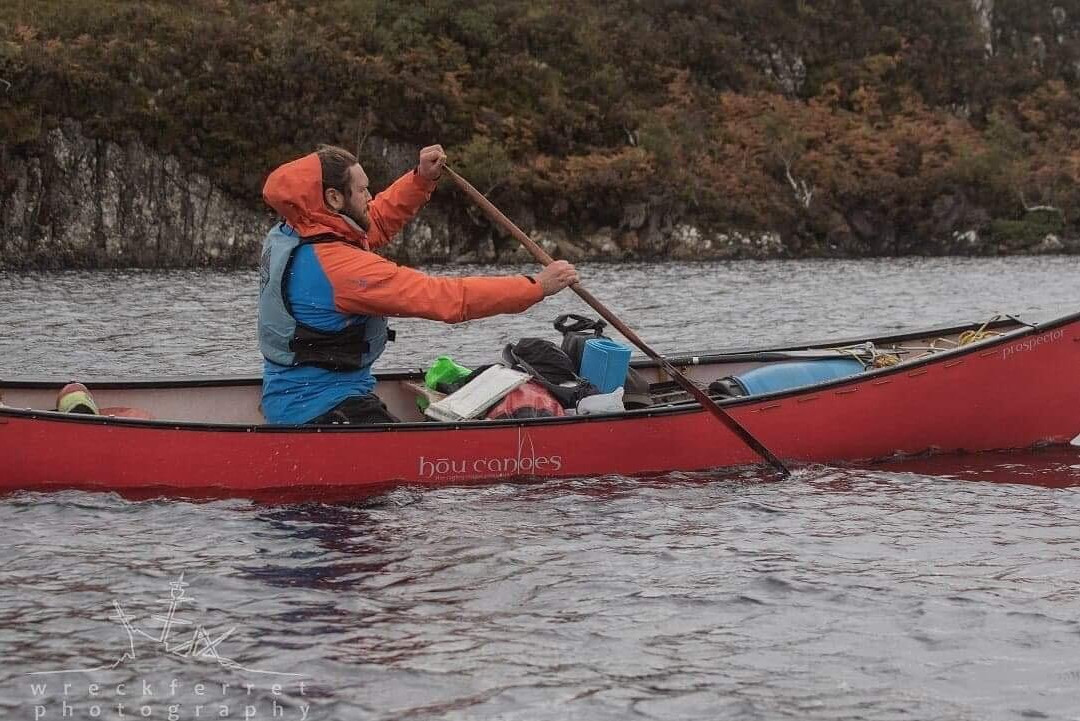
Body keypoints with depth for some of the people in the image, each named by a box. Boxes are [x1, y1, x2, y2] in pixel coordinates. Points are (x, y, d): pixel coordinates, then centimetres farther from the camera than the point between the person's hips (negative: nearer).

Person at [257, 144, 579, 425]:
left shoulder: (286, 236, 4)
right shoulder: (338, 264, -25)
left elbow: (377, 220, 21)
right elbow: (444, 298, -24)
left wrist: (422, 178, 8)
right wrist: (538, 286, -19)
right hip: (321, 412, -10)